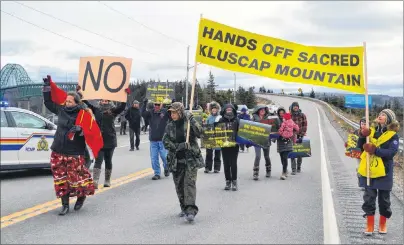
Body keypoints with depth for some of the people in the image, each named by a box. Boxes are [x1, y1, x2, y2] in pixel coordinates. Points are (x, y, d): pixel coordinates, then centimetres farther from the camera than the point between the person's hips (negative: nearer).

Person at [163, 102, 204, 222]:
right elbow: (166, 142, 0)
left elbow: (199, 133, -16)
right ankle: (184, 208, 25)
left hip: (191, 159, -4)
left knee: (190, 183, -15)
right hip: (176, 160, 4)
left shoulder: (189, 122, -3)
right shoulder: (170, 126, 7)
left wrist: (192, 121, -26)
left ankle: (191, 210, -21)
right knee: (179, 185, 9)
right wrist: (180, 146, -13)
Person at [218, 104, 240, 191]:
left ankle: (234, 181, 8)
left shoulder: (236, 120, 1)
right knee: (226, 164, 6)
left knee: (233, 163, -3)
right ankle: (228, 181, 16)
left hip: (234, 145, -1)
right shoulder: (221, 120, 2)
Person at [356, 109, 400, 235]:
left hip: (384, 171, -3)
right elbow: (360, 146, 5)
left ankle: (383, 224, 26)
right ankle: (370, 225, 15)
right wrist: (362, 136, -13)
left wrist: (376, 151, -29)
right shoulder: (371, 131, 6)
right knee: (369, 198, 5)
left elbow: (392, 152, -18)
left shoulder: (393, 135, -5)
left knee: (384, 199, 9)